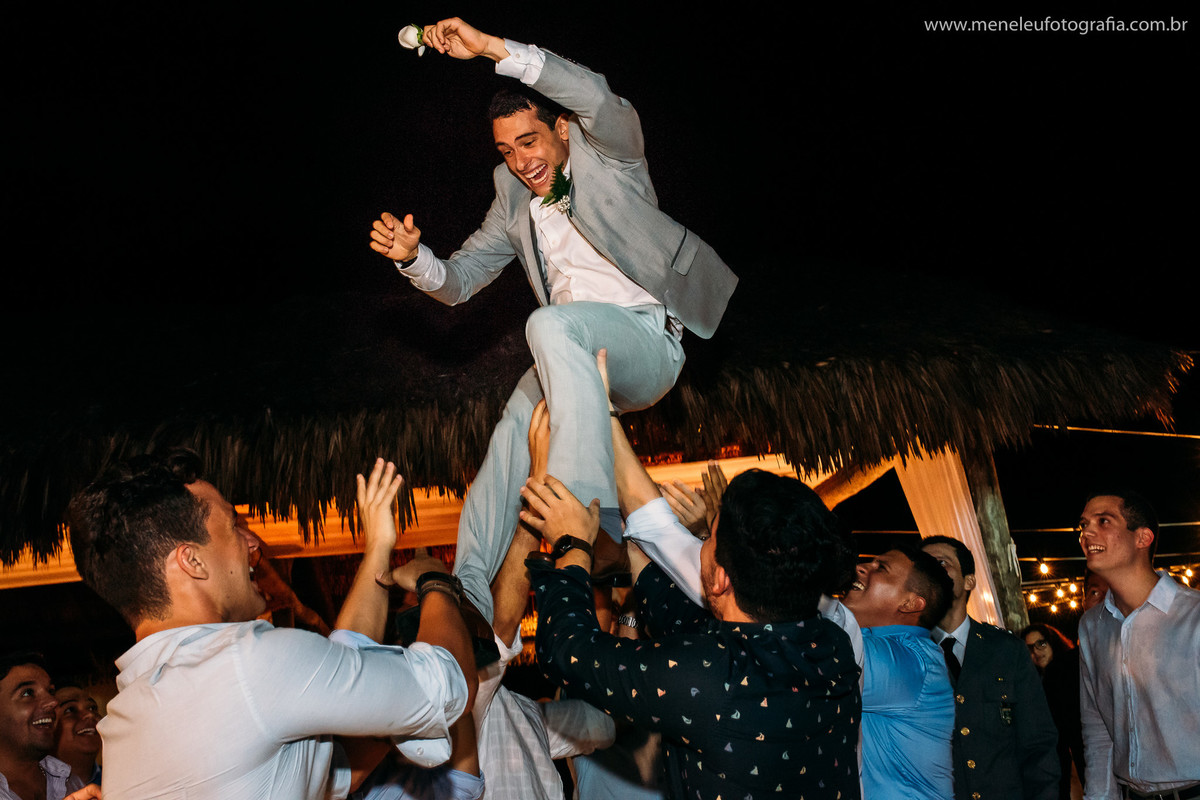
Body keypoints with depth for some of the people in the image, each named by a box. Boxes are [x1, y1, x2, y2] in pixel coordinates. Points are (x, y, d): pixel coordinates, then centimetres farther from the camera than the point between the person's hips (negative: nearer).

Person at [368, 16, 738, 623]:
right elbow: (458, 282, 16)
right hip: (574, 356, 6)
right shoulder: (514, 200, 17)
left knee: (551, 324, -35)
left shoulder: (607, 153, 2)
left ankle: (587, 506, -41)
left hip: (644, 339, -6)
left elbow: (595, 96, -22)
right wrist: (414, 257, -8)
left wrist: (490, 46, -25)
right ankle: (469, 589, -22)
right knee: (512, 432, -21)